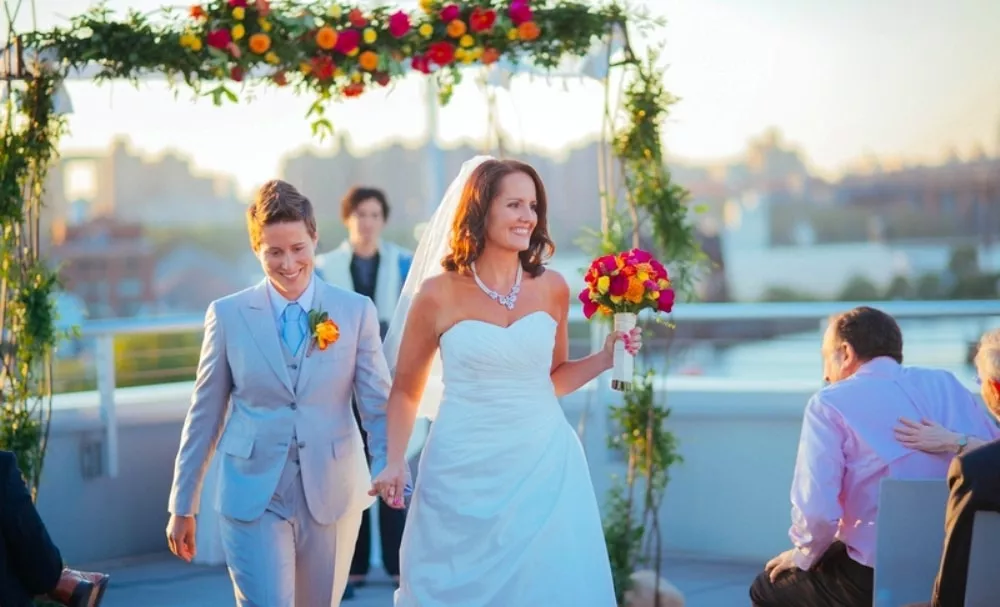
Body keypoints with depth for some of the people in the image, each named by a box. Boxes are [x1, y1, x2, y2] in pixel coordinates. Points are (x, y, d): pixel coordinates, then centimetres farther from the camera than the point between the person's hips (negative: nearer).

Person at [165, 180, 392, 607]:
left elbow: (379, 407, -2)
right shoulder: (228, 315, 0)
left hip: (333, 496, 1)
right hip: (254, 497, -1)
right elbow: (204, 413, 5)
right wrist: (182, 505, 7)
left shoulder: (356, 312, 0)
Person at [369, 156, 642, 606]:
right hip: (464, 475, -2)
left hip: (543, 467, 2)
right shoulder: (438, 294, -5)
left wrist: (604, 359, 0)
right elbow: (406, 390, 5)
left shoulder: (551, 289, 3)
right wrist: (394, 463, -6)